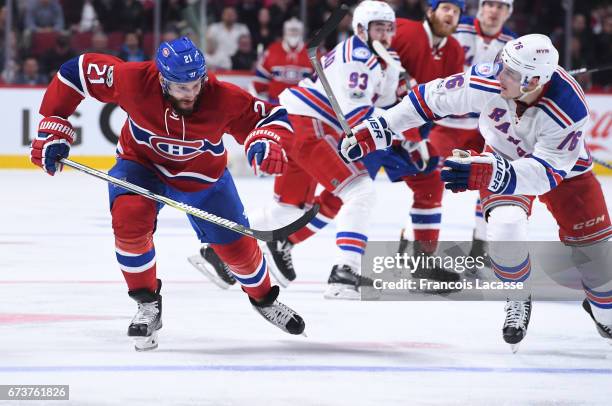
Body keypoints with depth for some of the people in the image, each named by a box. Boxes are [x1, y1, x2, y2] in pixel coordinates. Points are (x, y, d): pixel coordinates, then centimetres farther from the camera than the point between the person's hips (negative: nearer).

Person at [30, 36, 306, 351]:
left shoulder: (223, 99, -32)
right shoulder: (134, 80, -32)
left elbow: (271, 116, -22)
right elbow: (77, 71, -20)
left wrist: (267, 143, -45)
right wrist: (53, 128, -18)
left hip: (202, 176, 1)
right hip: (141, 163, -1)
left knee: (237, 246, 4)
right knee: (129, 216, -31)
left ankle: (264, 298, 39)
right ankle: (147, 305, -10)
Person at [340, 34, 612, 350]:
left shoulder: (569, 108, -39)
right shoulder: (487, 80, -32)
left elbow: (545, 171, -43)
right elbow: (432, 98, -18)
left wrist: (485, 174, -57)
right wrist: (377, 129, -16)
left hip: (565, 163, -1)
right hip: (504, 155, 1)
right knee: (506, 227, -26)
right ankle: (519, 299, 3)